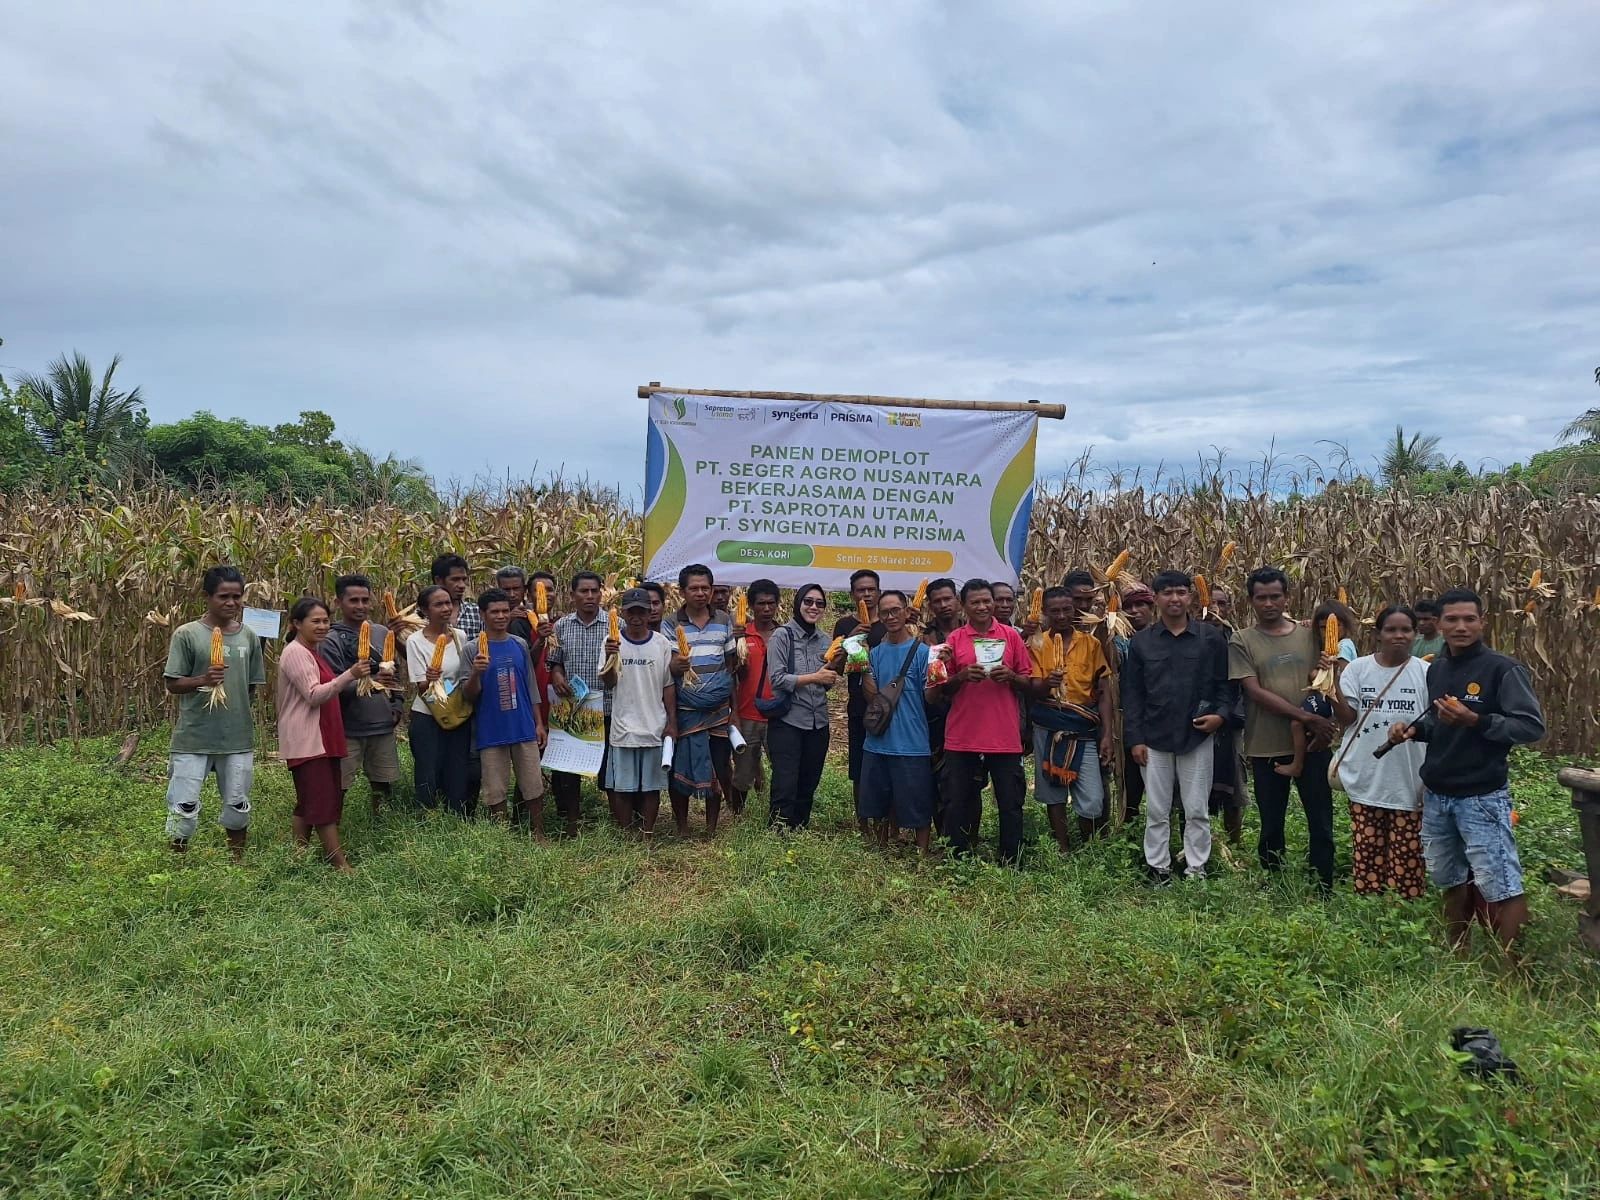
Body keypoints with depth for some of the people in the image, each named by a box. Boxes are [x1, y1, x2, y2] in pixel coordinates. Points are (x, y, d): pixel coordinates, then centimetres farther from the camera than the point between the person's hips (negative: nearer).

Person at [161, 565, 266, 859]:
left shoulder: (249, 636, 4)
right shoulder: (187, 634, -7)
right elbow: (172, 683, -7)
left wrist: (237, 712, 6)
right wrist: (203, 680, -22)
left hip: (238, 738, 3)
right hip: (193, 738, -3)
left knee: (238, 806, 13)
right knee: (184, 807, 0)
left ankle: (237, 860, 31)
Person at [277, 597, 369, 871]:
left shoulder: (313, 652, 18)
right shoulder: (295, 653, -11)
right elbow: (313, 695, -20)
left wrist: (356, 678, 16)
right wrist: (350, 675, -29)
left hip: (323, 739, 10)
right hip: (306, 741, -10)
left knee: (308, 803, 13)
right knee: (324, 802, -10)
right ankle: (340, 864, -9)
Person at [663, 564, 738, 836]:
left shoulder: (724, 620, 6)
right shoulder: (671, 624, -2)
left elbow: (732, 666, 10)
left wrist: (735, 708, 6)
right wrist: (674, 666, -29)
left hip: (719, 711, 2)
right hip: (684, 711, -2)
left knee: (718, 770, 8)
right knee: (680, 771, 3)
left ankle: (711, 829, 22)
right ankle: (682, 829, 18)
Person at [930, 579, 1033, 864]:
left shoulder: (1011, 636, 6)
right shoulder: (954, 639, 5)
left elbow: (1028, 683, 8)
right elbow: (941, 690, 8)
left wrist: (1010, 676, -12)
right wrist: (962, 676, -12)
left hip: (1005, 737, 0)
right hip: (962, 737, 0)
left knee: (1011, 804, 3)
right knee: (960, 804, 5)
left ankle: (1010, 862, 15)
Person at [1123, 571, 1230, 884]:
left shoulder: (1212, 637, 0)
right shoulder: (1141, 641, 2)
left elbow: (1224, 684, 4)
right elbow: (1132, 693, 2)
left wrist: (1220, 715, -13)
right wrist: (1135, 738, -3)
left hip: (1198, 737, -1)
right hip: (1154, 739, 1)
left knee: (1197, 811, 7)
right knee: (1157, 812, 8)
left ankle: (1196, 869, 18)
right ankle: (1158, 869, 18)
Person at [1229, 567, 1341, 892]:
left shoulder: (1310, 635, 5)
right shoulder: (1241, 641, -3)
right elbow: (1255, 692, -10)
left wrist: (1323, 727, -9)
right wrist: (1306, 717, -17)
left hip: (1312, 745, 2)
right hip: (1266, 748, -1)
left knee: (1322, 824, 6)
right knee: (1271, 826, 10)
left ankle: (1324, 891, 19)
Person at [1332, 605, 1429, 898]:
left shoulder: (1425, 673, 0)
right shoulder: (1357, 668, 1)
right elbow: (1346, 718, -5)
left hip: (1408, 782, -1)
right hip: (1366, 779, 1)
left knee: (1407, 858, 4)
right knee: (1367, 854, 8)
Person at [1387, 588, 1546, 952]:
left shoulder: (1503, 669, -11)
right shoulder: (1435, 669, 9)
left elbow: (1532, 727, -17)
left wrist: (1477, 721, -28)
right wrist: (1414, 728, 1)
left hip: (1482, 797, -7)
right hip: (1436, 796, 7)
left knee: (1501, 887, -5)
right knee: (1450, 881, 18)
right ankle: (1456, 957, 32)